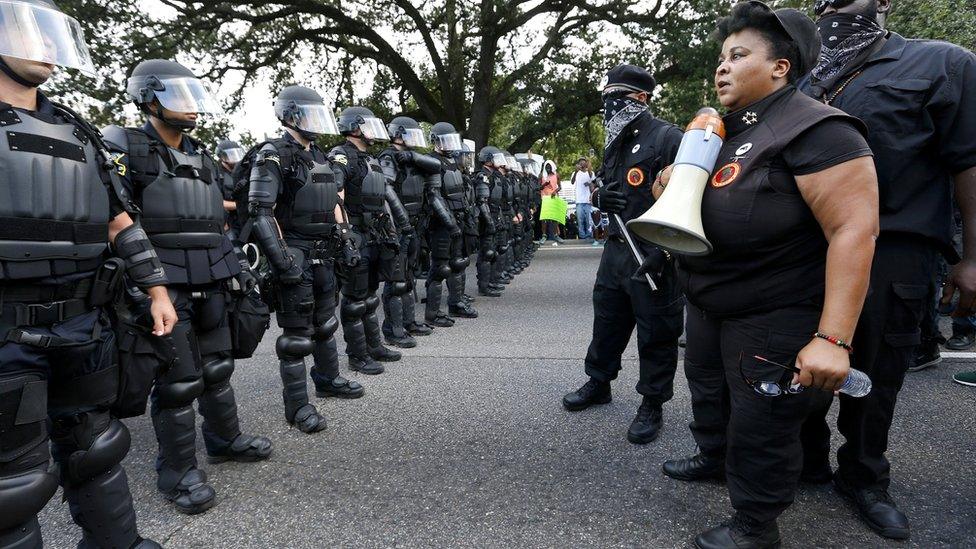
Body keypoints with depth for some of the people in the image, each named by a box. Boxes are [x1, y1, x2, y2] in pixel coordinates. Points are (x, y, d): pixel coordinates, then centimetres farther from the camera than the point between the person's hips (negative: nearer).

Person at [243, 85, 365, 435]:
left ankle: (328, 380, 36)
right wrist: (282, 259, -23)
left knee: (325, 323, 19)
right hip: (295, 255, -8)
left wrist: (346, 242, 15)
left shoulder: (320, 157, 14)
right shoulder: (272, 157, -11)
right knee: (297, 333, -2)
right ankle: (297, 406, 9)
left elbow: (335, 205, 21)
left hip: (323, 254, 8)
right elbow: (260, 213, -18)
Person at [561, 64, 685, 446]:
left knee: (656, 332, 3)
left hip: (654, 256, -8)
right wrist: (600, 199, 1)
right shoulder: (614, 146, 17)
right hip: (616, 249, 8)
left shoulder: (667, 138, -11)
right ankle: (598, 383, 36)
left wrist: (661, 251, -24)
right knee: (606, 320, 18)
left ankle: (652, 405, 17)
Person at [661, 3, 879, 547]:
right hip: (710, 308, 9)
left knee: (759, 425, 4)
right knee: (708, 391, 26)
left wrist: (833, 338, -33)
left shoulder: (814, 128, -20)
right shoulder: (721, 132, 8)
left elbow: (855, 230, -27)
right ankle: (714, 457, 51)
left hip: (774, 320, -9)